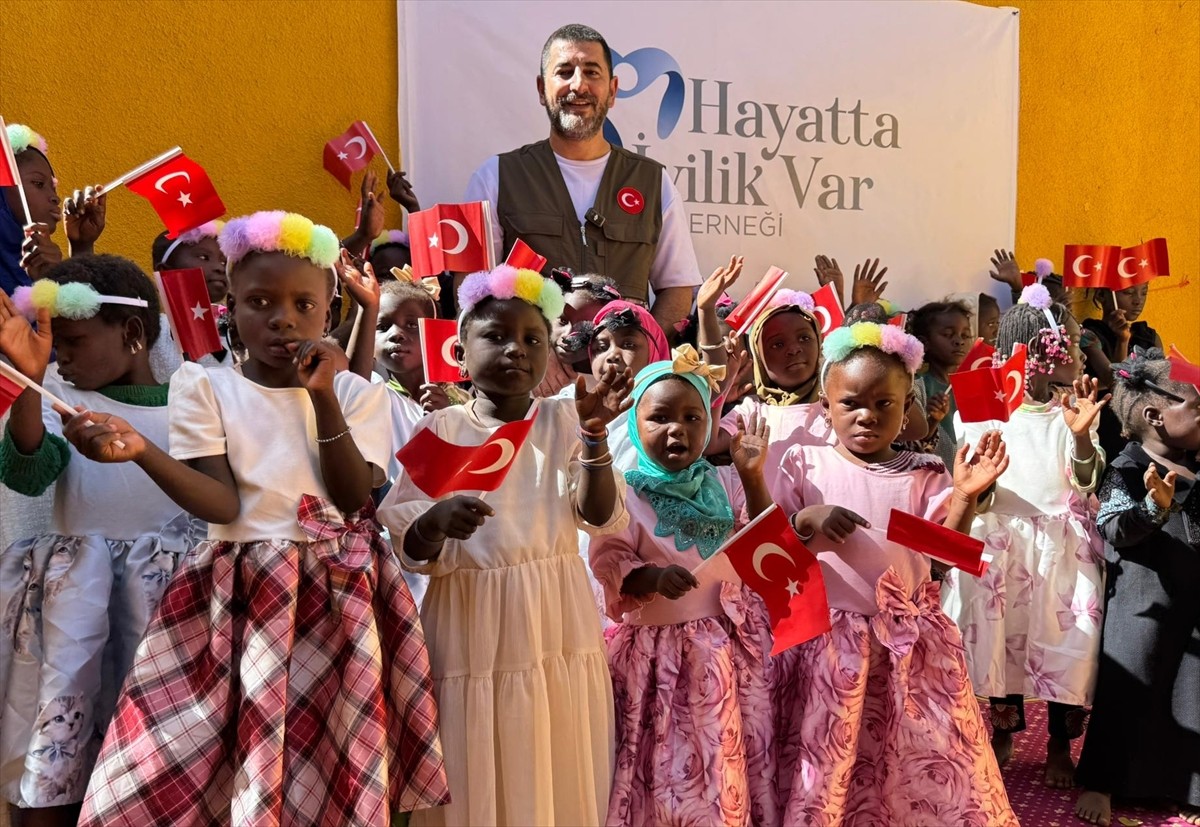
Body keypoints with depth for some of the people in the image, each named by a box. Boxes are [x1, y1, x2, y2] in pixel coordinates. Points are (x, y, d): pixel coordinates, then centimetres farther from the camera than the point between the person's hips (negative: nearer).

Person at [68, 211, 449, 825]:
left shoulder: (358, 393, 6)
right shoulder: (202, 385, 3)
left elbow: (355, 499, -7)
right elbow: (223, 506, -10)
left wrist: (325, 398, -14)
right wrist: (141, 451, -26)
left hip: (340, 599, 1)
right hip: (239, 597, 0)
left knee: (336, 774, 4)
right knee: (200, 776, -2)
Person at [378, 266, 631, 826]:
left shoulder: (564, 421, 3)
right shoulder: (441, 429, -2)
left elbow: (604, 519, -7)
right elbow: (410, 550, -4)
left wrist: (595, 435, -19)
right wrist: (435, 522, -26)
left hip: (554, 625, 2)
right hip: (470, 627, -1)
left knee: (557, 778, 9)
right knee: (474, 782, 6)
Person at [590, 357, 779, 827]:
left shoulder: (723, 484, 5)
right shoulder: (624, 493, -5)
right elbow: (609, 568, -9)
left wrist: (753, 478, -9)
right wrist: (652, 578, -29)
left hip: (728, 645, 3)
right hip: (657, 650, -3)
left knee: (733, 762, 9)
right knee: (667, 766, 2)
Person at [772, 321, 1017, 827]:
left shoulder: (924, 476, 2)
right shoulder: (805, 465, -2)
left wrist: (964, 497, -16)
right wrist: (804, 522, -21)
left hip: (909, 645, 1)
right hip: (827, 640, -1)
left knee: (922, 764, 9)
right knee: (826, 767, 8)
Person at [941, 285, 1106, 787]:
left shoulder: (1073, 411, -1)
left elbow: (1086, 482, -9)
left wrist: (1081, 436, -24)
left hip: (1062, 544, 1)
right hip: (1001, 541, 0)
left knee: (1064, 640, 3)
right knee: (1001, 636, 10)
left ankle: (1061, 746, 22)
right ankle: (1003, 730, 31)